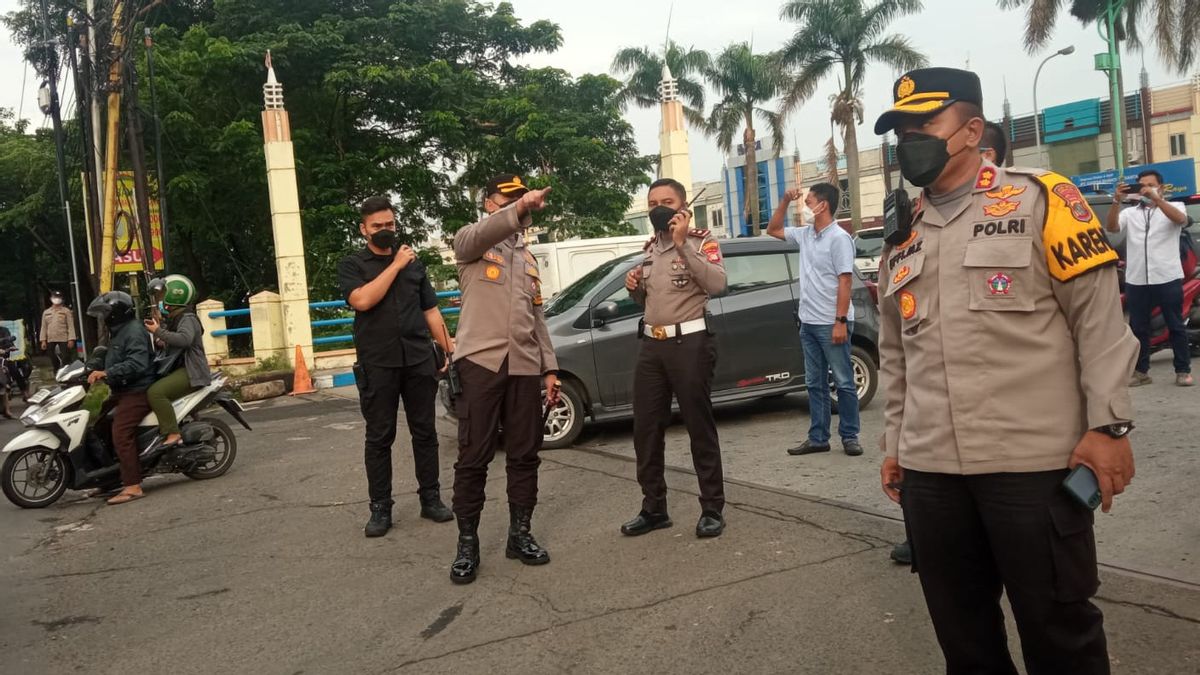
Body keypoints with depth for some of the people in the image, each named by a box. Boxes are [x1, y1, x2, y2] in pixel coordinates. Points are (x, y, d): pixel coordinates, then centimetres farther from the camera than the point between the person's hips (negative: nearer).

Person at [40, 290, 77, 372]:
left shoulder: (66, 311, 4)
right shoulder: (46, 312, 14)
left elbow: (71, 326, -3)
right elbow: (44, 327, 13)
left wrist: (71, 339, -12)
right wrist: (43, 340, 4)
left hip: (64, 340, -4)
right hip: (50, 341, 4)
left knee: (66, 361, -7)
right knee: (54, 362, 7)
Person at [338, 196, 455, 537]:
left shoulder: (414, 263, 15)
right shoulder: (352, 265, 5)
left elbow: (431, 311, 15)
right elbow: (362, 300, -15)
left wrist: (450, 350, 8)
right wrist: (395, 265, -9)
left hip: (420, 361, 3)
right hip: (377, 365, -2)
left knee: (424, 432, 7)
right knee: (379, 438, 3)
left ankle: (430, 498, 16)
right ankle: (380, 508, 11)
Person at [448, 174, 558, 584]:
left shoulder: (527, 258, 22)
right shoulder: (469, 243, 5)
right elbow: (484, 233, -22)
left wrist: (549, 367, 13)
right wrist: (520, 208, -38)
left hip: (524, 366, 5)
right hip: (480, 362, -5)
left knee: (524, 455, 7)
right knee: (474, 457, -3)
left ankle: (520, 534, 17)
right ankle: (467, 543, 6)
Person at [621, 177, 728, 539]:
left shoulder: (701, 240, -4)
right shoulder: (650, 247, 16)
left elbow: (717, 283, -22)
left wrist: (683, 243, -22)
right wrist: (634, 287, 5)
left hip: (689, 343, -7)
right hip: (651, 345, 7)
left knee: (700, 427, 1)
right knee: (646, 430, 7)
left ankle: (712, 509, 11)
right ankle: (654, 508, 18)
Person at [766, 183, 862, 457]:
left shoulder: (839, 238, -11)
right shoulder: (805, 235, 10)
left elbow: (845, 281, -15)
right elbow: (773, 230, 24)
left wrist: (840, 321, -19)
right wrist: (785, 202, 10)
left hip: (831, 323, -8)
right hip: (808, 323, 8)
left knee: (844, 382, 2)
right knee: (814, 383, 10)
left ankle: (849, 437, 10)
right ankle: (818, 438, 16)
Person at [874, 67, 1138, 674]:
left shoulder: (1039, 201, -1)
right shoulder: (901, 239, 14)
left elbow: (1099, 319, -4)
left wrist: (1108, 424, -10)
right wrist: (894, 442, 18)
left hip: (1033, 463, -5)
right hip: (929, 469, 5)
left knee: (1057, 626, 8)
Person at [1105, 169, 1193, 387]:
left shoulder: (1173, 207, 7)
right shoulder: (1129, 213, 12)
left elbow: (1180, 219, -16)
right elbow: (1111, 227, -6)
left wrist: (1155, 198, -26)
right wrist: (1117, 201, -21)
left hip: (1168, 279, -2)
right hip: (1136, 281, 2)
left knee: (1176, 326, 4)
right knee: (1138, 328, 7)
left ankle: (1183, 371, 10)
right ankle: (1140, 371, 15)